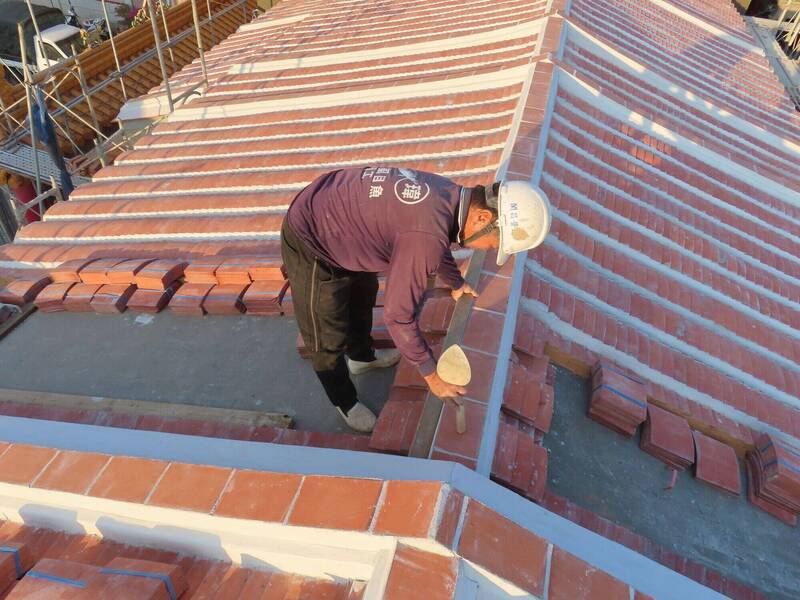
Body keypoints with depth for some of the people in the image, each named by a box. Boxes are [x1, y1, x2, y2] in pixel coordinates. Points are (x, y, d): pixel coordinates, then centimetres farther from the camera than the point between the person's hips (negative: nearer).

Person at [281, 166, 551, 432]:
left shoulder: (448, 194, -8)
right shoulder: (427, 236, -36)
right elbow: (398, 315, -27)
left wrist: (456, 283, 33)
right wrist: (431, 374, -13)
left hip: (332, 212, 9)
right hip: (311, 244, -9)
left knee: (362, 297, 30)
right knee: (328, 339, 9)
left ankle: (361, 356, 57)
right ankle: (344, 401, 36)